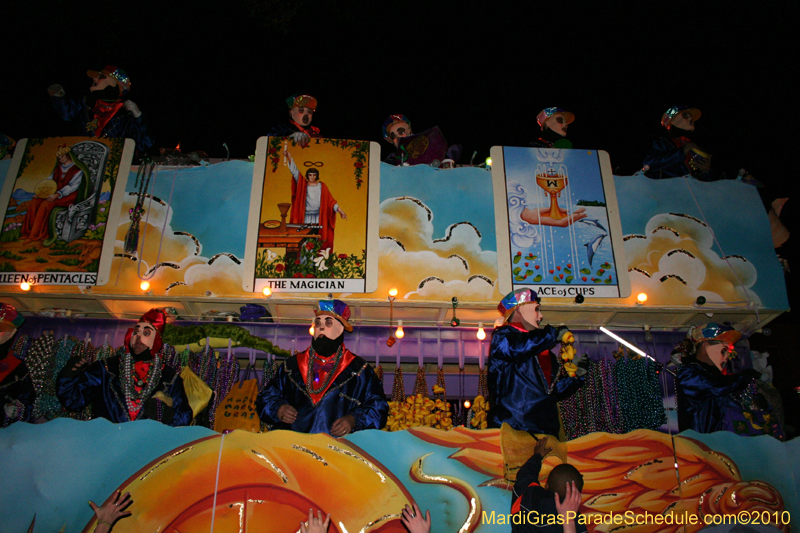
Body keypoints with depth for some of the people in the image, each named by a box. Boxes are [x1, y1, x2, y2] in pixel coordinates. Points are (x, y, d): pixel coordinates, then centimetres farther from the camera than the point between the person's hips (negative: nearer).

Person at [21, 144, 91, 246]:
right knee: (34, 203, -20)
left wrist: (57, 195, -25)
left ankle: (34, 235, -25)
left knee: (46, 204, -31)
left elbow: (73, 186, -12)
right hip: (54, 193, 7)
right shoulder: (58, 168, 20)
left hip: (68, 196, -7)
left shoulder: (77, 169, -1)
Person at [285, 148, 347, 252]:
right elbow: (295, 172, 2)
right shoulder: (303, 185, 10)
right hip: (306, 216, 0)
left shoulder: (322, 186, 9)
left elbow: (330, 200, 7)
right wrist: (289, 158, -9)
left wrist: (340, 210, 1)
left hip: (318, 216, 0)